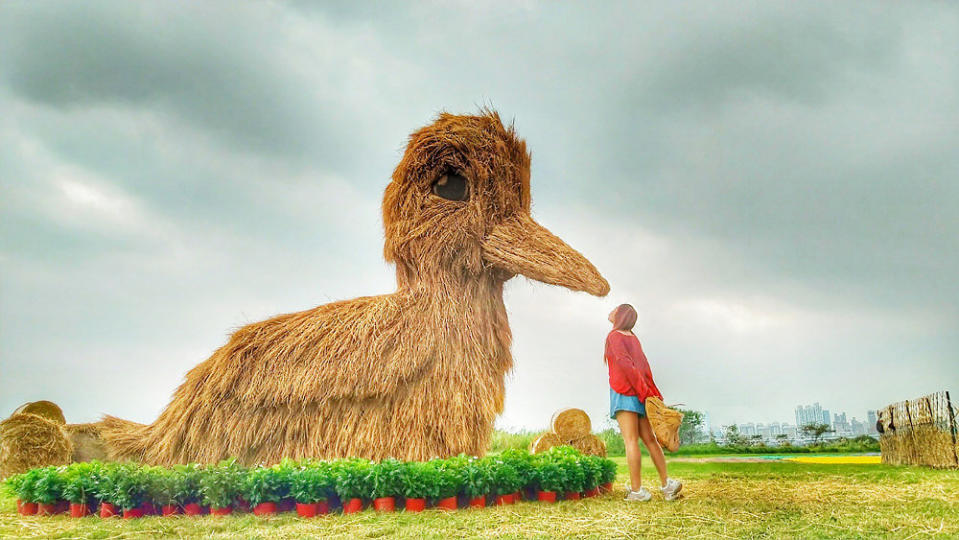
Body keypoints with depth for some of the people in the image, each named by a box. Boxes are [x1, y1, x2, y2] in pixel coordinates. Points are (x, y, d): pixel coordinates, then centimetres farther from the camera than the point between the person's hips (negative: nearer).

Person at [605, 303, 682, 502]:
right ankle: (666, 483, 6)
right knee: (649, 439, 9)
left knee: (631, 440, -9)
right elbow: (645, 368, 14)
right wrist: (654, 395, 10)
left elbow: (624, 363, -16)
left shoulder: (615, 336, -3)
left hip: (624, 392, -7)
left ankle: (637, 490, -10)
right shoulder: (633, 338, 19)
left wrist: (644, 391, -16)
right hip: (639, 395, 7)